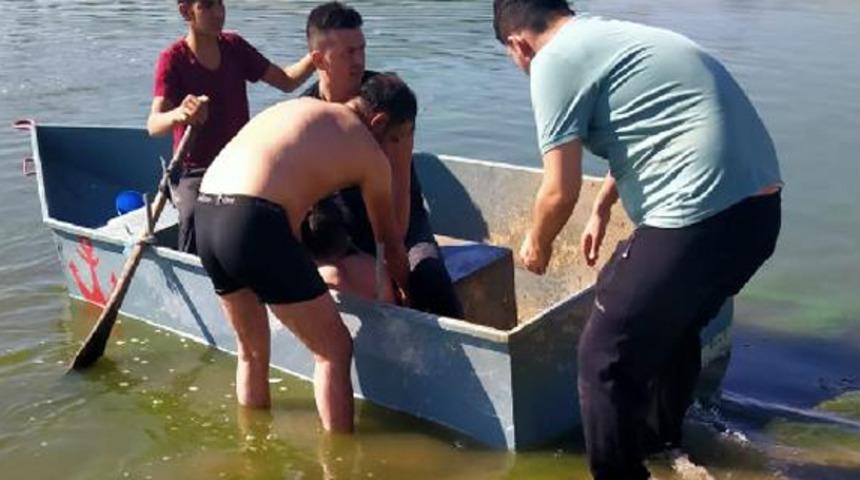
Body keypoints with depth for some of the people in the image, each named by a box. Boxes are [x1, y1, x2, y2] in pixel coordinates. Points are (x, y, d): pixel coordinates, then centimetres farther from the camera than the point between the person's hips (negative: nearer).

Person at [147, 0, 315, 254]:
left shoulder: (234, 46, 7)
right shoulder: (173, 59, -8)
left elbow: (286, 81, 7)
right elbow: (153, 125, -22)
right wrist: (178, 114, -47)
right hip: (195, 171, -3)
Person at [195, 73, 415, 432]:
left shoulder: (299, 107, 26)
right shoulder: (370, 155, 8)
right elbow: (389, 243, 20)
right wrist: (406, 293, 39)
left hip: (205, 214, 8)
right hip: (255, 223, -8)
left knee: (252, 351, 25)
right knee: (335, 351, 7)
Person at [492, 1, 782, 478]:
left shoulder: (553, 61, -5)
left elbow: (560, 191, -6)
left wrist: (536, 244, 14)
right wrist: (602, 209, 46)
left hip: (701, 217, -10)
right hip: (756, 205, 10)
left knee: (607, 356, 5)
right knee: (673, 322, 32)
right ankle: (663, 431, 53)